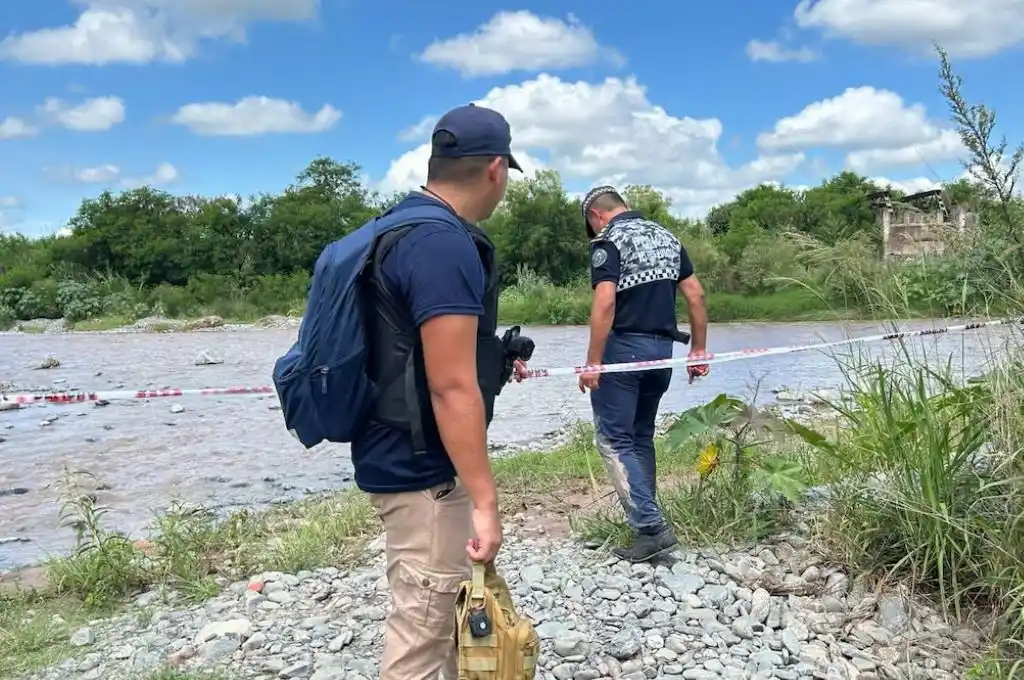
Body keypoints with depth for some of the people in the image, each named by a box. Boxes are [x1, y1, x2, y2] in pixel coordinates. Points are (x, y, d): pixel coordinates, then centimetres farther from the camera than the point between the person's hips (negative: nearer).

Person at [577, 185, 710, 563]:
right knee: (641, 437, 17)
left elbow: (605, 303, -20)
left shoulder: (608, 241, -7)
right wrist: (699, 349, 15)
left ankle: (652, 527, -7)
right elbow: (696, 295, 11)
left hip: (623, 348, -7)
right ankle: (646, 521, 20)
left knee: (614, 440, -1)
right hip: (662, 349, 7)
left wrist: (592, 362, -18)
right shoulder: (666, 237, 15)